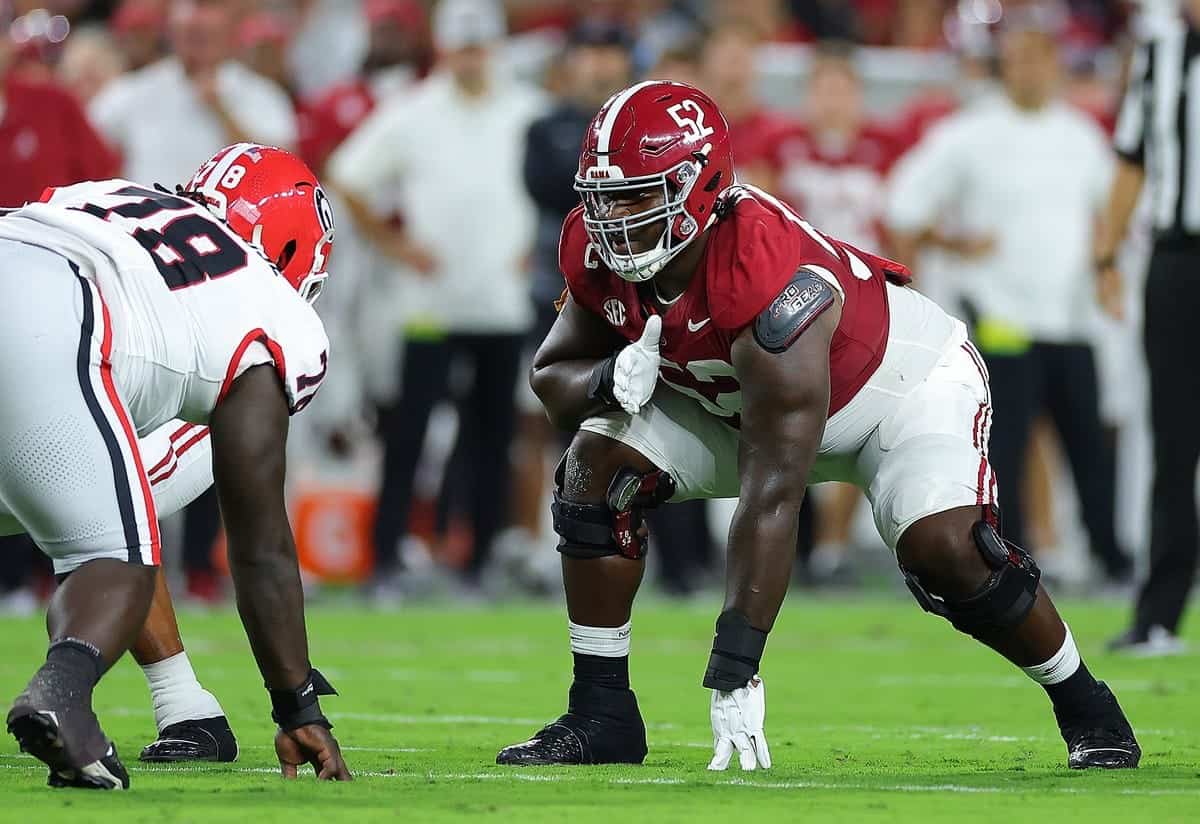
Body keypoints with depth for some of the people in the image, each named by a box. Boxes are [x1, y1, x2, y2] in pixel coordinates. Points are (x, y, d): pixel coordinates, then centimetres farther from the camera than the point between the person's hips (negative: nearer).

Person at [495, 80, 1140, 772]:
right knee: (598, 472, -14)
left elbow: (771, 494, -43)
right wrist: (611, 377, -31)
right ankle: (601, 715, -4)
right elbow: (553, 377, -4)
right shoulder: (599, 251, -21)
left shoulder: (773, 286, -42)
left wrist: (732, 671, -44)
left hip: (908, 382, -6)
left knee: (944, 548, -30)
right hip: (733, 399, 7)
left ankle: (1088, 711, -4)